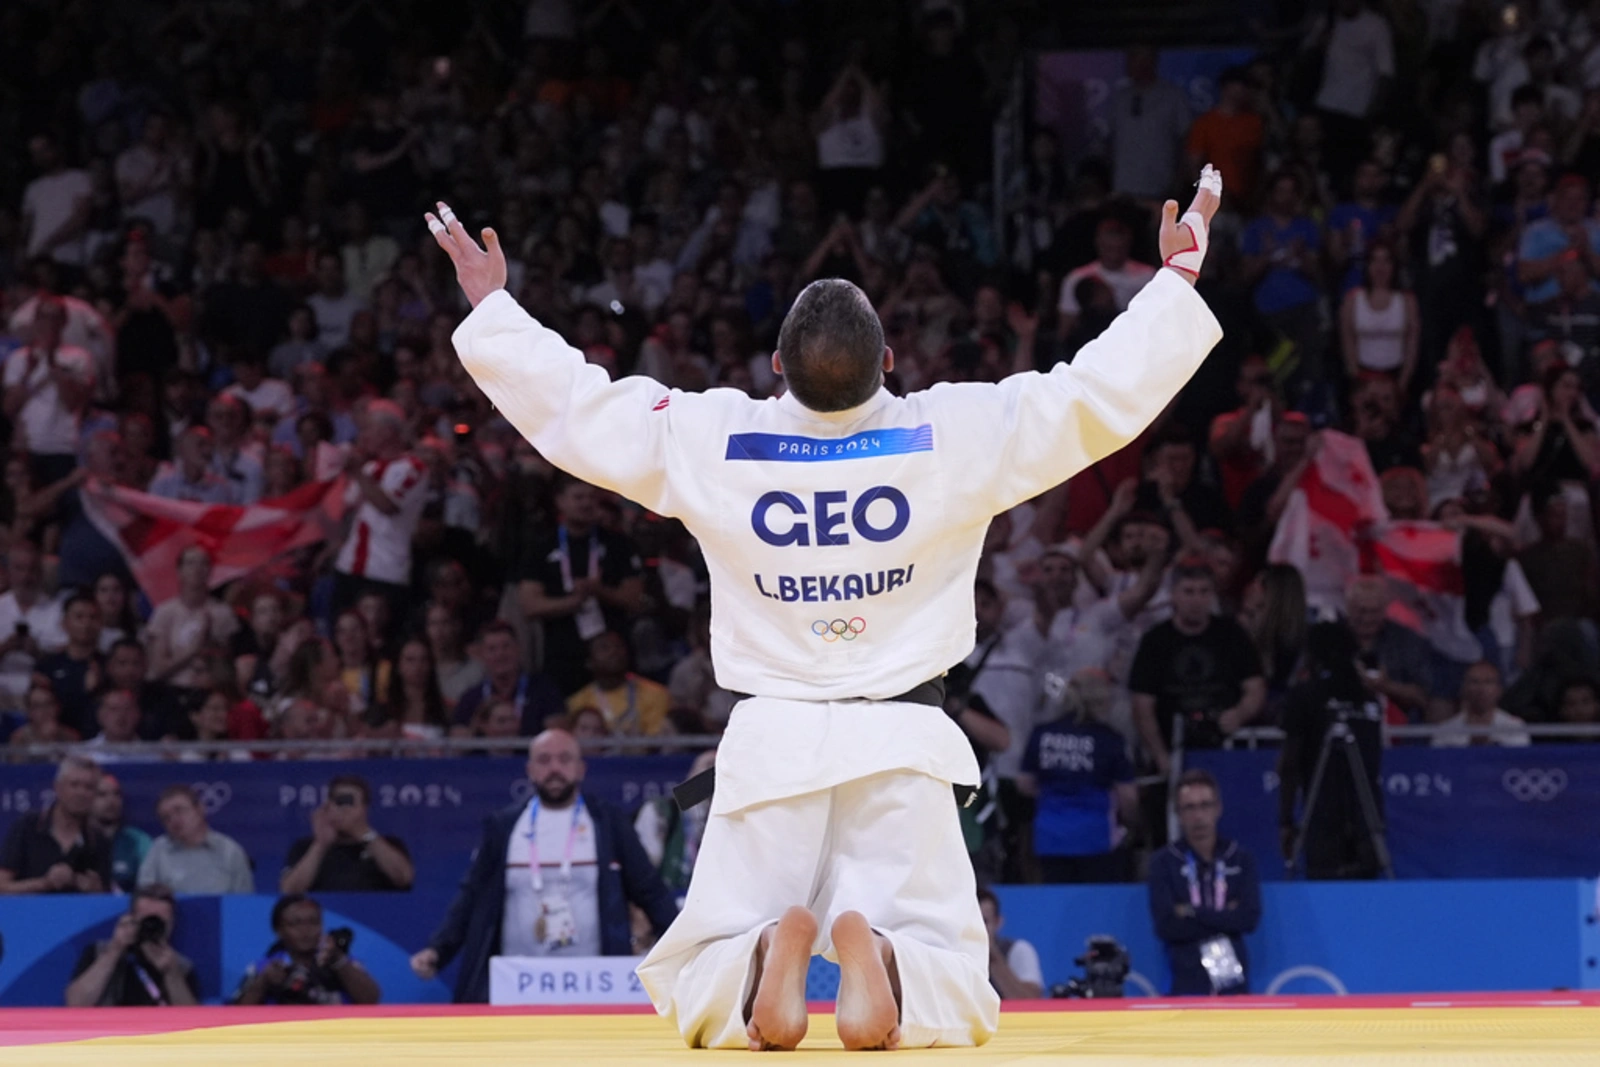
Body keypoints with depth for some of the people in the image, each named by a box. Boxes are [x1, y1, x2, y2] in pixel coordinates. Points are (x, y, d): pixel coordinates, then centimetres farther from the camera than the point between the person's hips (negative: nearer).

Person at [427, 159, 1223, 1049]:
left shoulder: (711, 441, -6)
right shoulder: (951, 436, -7)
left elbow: (568, 403, 5)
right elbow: (1107, 391, -1)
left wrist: (490, 305, 19)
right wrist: (1180, 277, 10)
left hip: (775, 743, 1)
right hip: (902, 742, -1)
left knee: (700, 1000, 8)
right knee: (952, 1005, 3)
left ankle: (768, 953, -27)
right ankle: (879, 958, -32)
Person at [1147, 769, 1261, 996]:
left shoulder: (1241, 860, 10)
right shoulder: (1164, 863, 4)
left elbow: (1250, 917, -3)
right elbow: (1166, 926, -6)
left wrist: (1193, 913, -7)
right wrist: (1224, 917, -5)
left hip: (1233, 980, 2)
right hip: (1188, 982, -2)